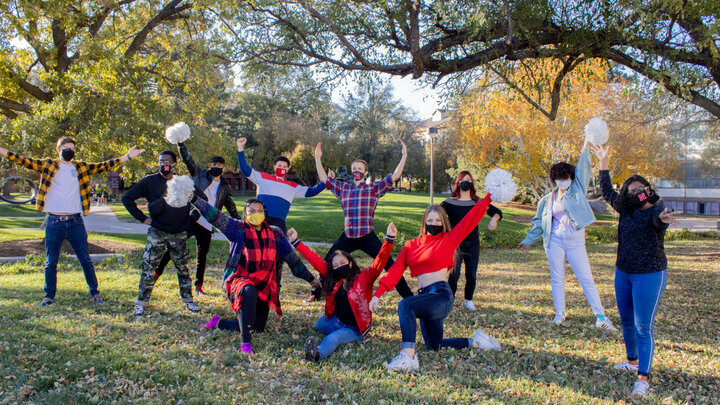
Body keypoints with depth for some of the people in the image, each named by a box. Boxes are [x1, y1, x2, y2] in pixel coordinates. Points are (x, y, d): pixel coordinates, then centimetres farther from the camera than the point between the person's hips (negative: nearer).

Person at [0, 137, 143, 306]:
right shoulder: (47, 165, 5)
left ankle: (94, 292, 16)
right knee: (51, 262, 8)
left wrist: (127, 156, 3)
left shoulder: (81, 167, 9)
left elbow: (103, 166, 7)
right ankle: (49, 296, 21)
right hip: (54, 222, -1)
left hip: (76, 222, 1)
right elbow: (24, 161, -1)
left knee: (86, 260, 5)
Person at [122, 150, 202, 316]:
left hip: (180, 234, 2)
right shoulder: (150, 181, 1)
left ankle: (188, 301, 21)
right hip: (157, 232, -1)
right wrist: (142, 218, -4)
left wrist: (192, 219, 8)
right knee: (148, 268, -3)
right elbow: (127, 198, 2)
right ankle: (140, 304, 8)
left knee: (183, 268, 10)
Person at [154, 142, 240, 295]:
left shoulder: (225, 187, 14)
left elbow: (230, 206, 22)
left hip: (207, 226, 2)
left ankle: (198, 286, 17)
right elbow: (187, 159, 3)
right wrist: (181, 143, -7)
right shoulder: (200, 174, 8)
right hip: (190, 220, -2)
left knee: (202, 257, 6)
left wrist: (239, 221, 22)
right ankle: (157, 272, 16)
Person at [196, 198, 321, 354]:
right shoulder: (238, 229, -1)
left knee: (257, 328, 2)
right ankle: (246, 343, -35)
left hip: (265, 287, 5)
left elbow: (292, 259, 12)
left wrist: (310, 279, 14)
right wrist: (194, 199, -23)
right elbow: (214, 216, -11)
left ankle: (218, 322, 26)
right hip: (240, 281, -4)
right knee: (249, 292, -40)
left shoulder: (275, 234, 7)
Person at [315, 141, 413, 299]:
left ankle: (408, 296, 7)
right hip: (347, 237, 3)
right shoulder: (343, 188, 11)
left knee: (390, 266, -5)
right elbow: (323, 178, 13)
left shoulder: (374, 188, 2)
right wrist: (318, 158, 9)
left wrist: (404, 156, -9)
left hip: (368, 238, -3)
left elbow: (394, 176, -3)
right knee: (326, 264, 9)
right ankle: (316, 293, 29)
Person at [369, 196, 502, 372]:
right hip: (425, 298, 7)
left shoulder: (449, 239, 5)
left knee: (405, 305, -32)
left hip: (442, 296, -6)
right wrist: (378, 294, -2)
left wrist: (490, 196, -5)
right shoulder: (412, 245, 15)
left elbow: (471, 218, 1)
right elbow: (396, 270, 7)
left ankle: (408, 356, -37)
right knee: (434, 346, 14)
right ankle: (475, 341, 33)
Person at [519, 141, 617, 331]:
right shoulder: (547, 200, 10)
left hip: (575, 242, -2)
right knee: (557, 278, 7)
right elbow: (538, 221, 18)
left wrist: (586, 146, -17)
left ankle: (600, 316, 2)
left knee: (586, 278, -2)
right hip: (554, 241, 2)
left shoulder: (577, 190, 5)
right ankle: (560, 313, 20)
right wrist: (528, 240, 22)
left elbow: (582, 168, -6)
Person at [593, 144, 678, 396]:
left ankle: (643, 378, -2)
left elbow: (658, 220, -38)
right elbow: (607, 191, 20)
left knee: (644, 327, -7)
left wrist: (663, 219, -62)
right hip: (623, 274, 7)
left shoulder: (656, 211, -13)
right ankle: (632, 360, 37)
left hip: (649, 276, -7)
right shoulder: (626, 210, 7)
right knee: (627, 322, 18)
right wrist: (603, 161, 20)